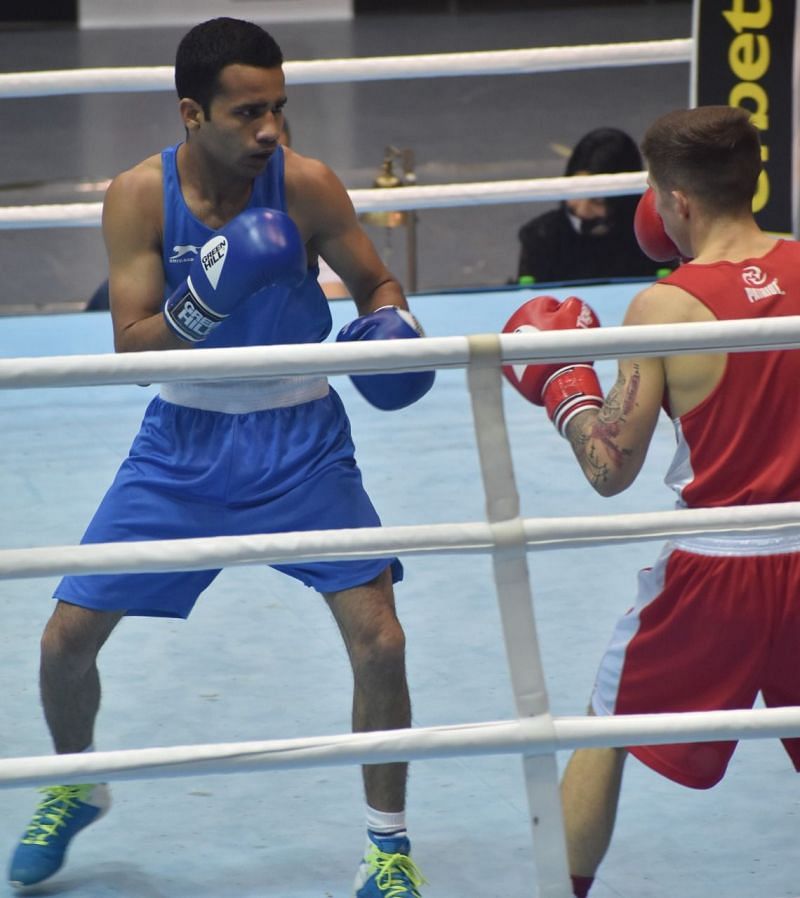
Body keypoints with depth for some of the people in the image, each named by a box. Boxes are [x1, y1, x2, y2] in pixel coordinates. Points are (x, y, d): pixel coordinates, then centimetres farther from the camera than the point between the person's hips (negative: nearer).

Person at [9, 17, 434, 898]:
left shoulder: (306, 184, -15)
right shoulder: (139, 196, -15)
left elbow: (375, 282, 1)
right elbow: (131, 348, -17)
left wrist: (391, 326, -21)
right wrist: (205, 301, -34)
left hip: (298, 438, -1)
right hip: (185, 436, 1)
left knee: (379, 640, -13)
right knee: (66, 638, 1)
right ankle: (77, 787, 33)